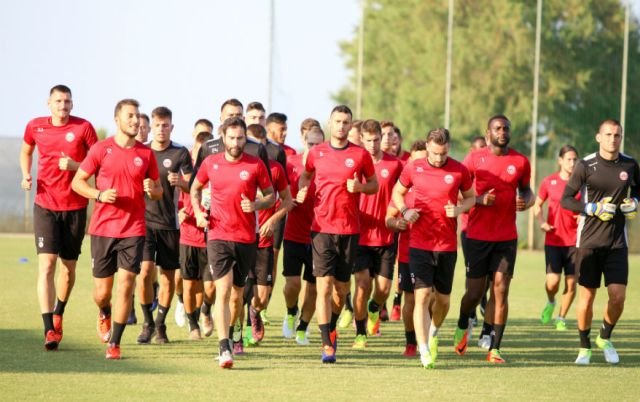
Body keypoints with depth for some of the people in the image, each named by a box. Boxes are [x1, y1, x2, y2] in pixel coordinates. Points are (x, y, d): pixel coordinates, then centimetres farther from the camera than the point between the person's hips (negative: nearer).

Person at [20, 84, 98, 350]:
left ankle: (58, 314, 38)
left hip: (75, 206, 0)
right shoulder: (35, 127, 2)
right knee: (46, 264, -13)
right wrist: (26, 176, 5)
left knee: (69, 266, 10)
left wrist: (75, 166, -19)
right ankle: (49, 330, -18)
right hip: (45, 205, 0)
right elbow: (26, 152, 22)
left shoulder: (83, 128, -5)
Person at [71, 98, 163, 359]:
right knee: (102, 290, 5)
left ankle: (115, 343, -2)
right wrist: (99, 195, -14)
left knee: (125, 284, -10)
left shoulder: (146, 154, 6)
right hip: (102, 228, -1)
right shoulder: (101, 150, -1)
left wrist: (153, 189, -11)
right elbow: (77, 181, 3)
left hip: (134, 229, 1)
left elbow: (158, 191, 14)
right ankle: (105, 314, 42)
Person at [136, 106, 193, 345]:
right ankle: (147, 322, 2)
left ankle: (160, 325, 19)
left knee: (168, 277, 4)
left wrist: (180, 182, -22)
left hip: (170, 222, 0)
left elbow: (192, 187, -1)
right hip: (144, 219, 0)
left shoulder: (180, 153, 0)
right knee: (145, 271, -13)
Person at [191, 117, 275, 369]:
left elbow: (271, 196, 8)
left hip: (246, 238, 1)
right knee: (223, 290, -15)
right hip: (218, 236, -1)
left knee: (237, 293, 13)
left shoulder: (256, 165, 0)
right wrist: (198, 212, 3)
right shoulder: (210, 163, 3)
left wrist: (255, 205, -13)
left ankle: (229, 334, 39)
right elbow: (196, 188, 20)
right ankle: (224, 349, -21)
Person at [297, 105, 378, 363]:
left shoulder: (360, 155, 2)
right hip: (322, 228, -1)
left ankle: (331, 328, 37)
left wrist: (359, 187, -10)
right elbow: (306, 175, 23)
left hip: (349, 229, 1)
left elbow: (374, 185, 11)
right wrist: (302, 190, 3)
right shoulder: (316, 153, 5)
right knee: (324, 286, -10)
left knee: (341, 288, 9)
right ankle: (327, 345, -10)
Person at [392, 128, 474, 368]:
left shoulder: (459, 171, 0)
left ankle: (433, 333, 41)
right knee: (422, 295, -12)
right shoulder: (413, 168, 1)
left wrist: (459, 209, -9)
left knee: (442, 299, 10)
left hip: (448, 245, 1)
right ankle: (424, 351, -15)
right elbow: (397, 192, 15)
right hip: (419, 243, -1)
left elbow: (470, 197, 13)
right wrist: (404, 211, -4)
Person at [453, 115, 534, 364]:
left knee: (501, 291, -5)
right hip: (478, 236, -1)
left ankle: (494, 349, -1)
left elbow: (526, 189, 19)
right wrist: (479, 200, -16)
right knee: (475, 292, 4)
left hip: (507, 238, 1)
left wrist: (526, 201, -5)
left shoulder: (520, 162, 4)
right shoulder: (474, 159, -1)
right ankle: (462, 327, 37)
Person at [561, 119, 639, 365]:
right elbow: (565, 199, -4)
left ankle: (605, 338, 19)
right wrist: (593, 209, -17)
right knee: (587, 296, 2)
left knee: (618, 297, -7)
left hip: (617, 242, 2)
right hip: (589, 241, -2)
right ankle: (584, 347, 19)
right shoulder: (586, 165, -6)